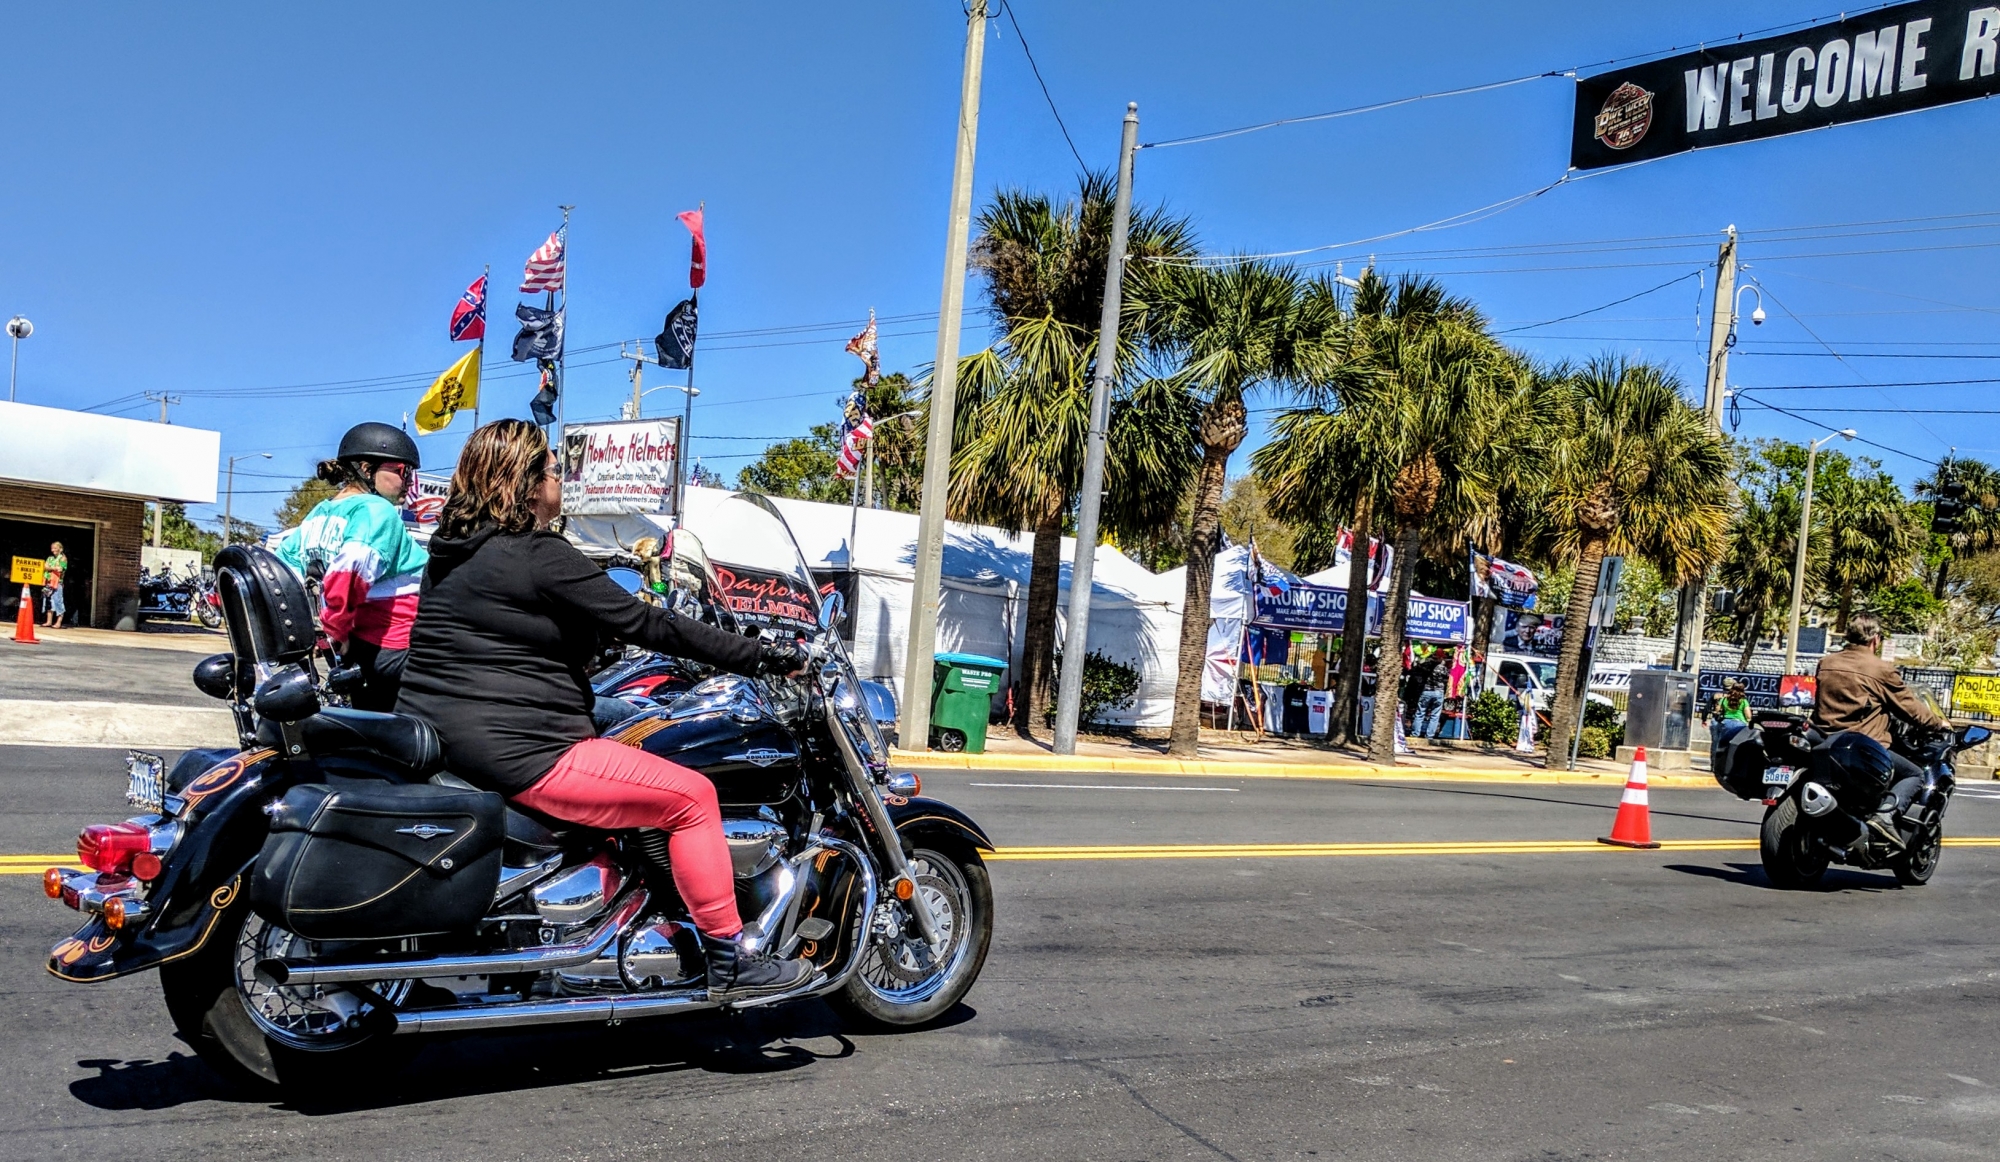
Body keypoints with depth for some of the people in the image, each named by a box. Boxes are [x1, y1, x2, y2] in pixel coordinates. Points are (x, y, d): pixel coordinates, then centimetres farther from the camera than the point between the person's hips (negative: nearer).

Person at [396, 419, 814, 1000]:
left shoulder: (451, 550, 13)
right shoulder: (540, 556, -15)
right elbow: (645, 625, -15)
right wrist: (762, 656, -11)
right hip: (516, 753, -10)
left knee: (620, 756, 31)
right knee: (692, 796, -4)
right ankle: (728, 964, 1)